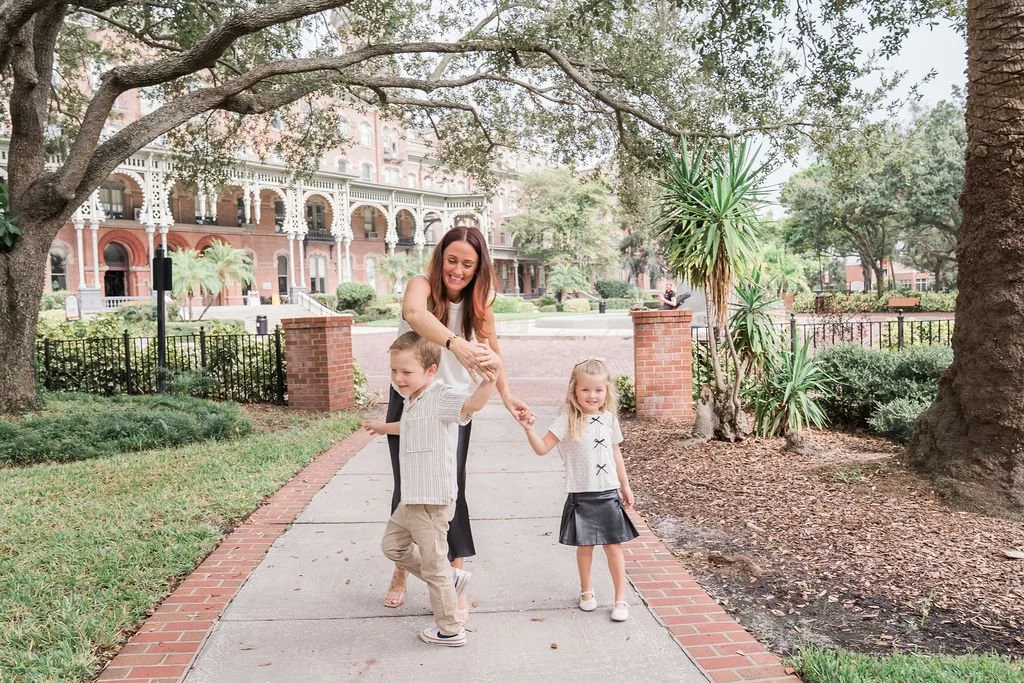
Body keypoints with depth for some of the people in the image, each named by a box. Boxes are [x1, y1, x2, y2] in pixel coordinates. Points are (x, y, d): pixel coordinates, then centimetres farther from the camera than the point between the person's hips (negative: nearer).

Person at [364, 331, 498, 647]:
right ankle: (452, 579, 32)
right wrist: (383, 427, 51)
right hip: (411, 499, 10)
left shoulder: (441, 397, -20)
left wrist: (487, 383, -64)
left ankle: (450, 630, 24)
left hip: (433, 501, -10)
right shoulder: (413, 401, 10)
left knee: (433, 566, 4)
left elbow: (471, 404, -42)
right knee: (392, 545, 25)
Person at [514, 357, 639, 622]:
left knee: (614, 547, 5)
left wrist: (625, 486, 17)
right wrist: (529, 429, -31)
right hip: (580, 496, -2)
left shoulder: (609, 418, 2)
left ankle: (620, 599, 17)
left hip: (608, 494, 2)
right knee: (584, 546, 10)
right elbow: (542, 448, -13)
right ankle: (586, 591, 33)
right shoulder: (568, 421, -9)